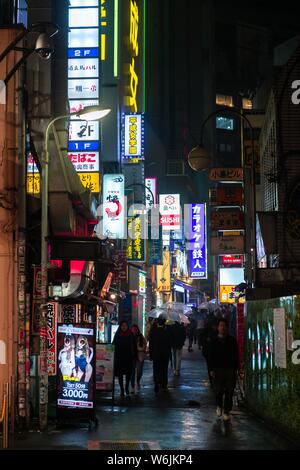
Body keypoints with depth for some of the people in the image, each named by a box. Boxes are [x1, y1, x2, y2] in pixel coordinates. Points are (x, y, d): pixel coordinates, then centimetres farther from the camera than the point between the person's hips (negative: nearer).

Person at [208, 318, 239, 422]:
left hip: (230, 370, 1)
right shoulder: (214, 341, 5)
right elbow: (211, 356, 5)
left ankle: (226, 411, 10)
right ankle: (219, 406, 25)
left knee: (229, 392, 0)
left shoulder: (232, 340, 6)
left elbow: (236, 356, 7)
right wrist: (211, 369, -3)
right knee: (218, 391, -3)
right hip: (218, 369, -1)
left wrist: (235, 369, 1)